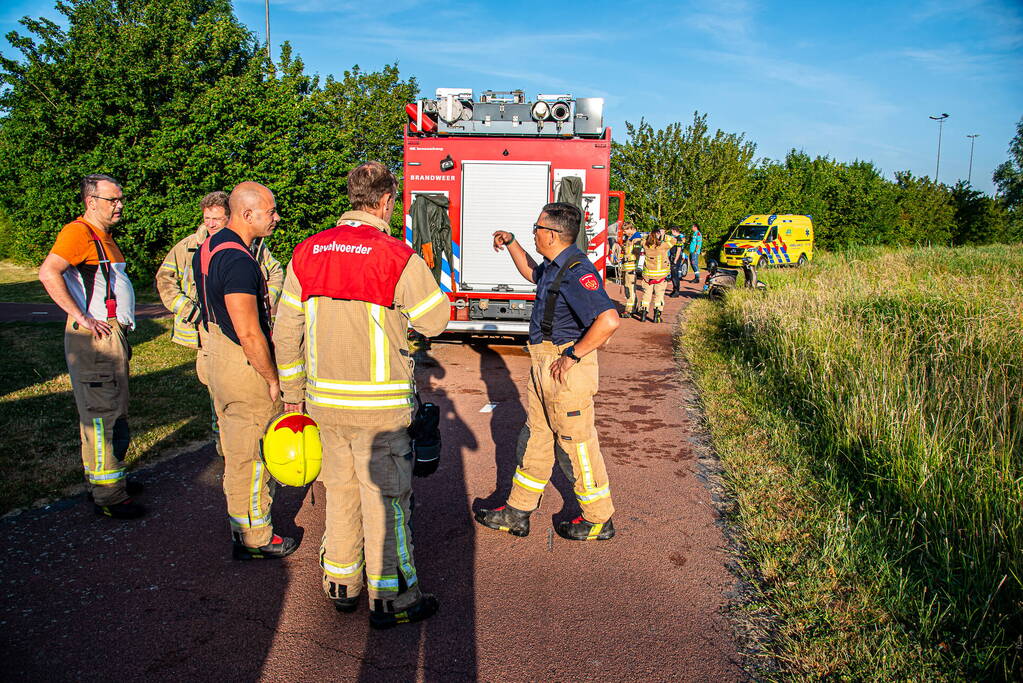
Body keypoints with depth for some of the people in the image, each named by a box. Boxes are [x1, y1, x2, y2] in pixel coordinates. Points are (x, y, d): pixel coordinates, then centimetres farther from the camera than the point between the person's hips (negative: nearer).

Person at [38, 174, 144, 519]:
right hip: (94, 336, -10)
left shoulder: (104, 237, 19)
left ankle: (104, 476, 31)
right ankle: (107, 496, 0)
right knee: (102, 413, -6)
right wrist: (81, 317, -25)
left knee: (111, 411, 18)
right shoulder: (78, 232, -13)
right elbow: (48, 273, -27)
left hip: (112, 334, 10)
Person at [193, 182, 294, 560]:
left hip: (217, 357, 10)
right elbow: (249, 333, -26)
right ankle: (254, 539, 16)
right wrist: (273, 379, -16)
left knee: (235, 452, 20)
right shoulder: (238, 260, -24)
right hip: (245, 367, -10)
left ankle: (241, 526, 34)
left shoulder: (210, 247, 9)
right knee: (251, 458, 3)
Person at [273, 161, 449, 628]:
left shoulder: (306, 253, 4)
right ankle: (390, 598, 16)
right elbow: (435, 320, -6)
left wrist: (293, 391, 16)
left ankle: (341, 584, 31)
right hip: (379, 404, -5)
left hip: (325, 400, 6)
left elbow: (286, 331, 7)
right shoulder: (397, 257, -13)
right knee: (386, 497, 5)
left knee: (341, 488, 19)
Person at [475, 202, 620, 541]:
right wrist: (510, 243, 26)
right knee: (537, 437, 16)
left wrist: (573, 355, -26)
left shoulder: (576, 271, -22)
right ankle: (518, 512, 28)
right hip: (543, 365, 10)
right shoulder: (553, 266, 10)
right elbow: (531, 273, 36)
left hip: (566, 368, -10)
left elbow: (609, 320, -33)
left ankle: (599, 521, 20)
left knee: (578, 442, 3)